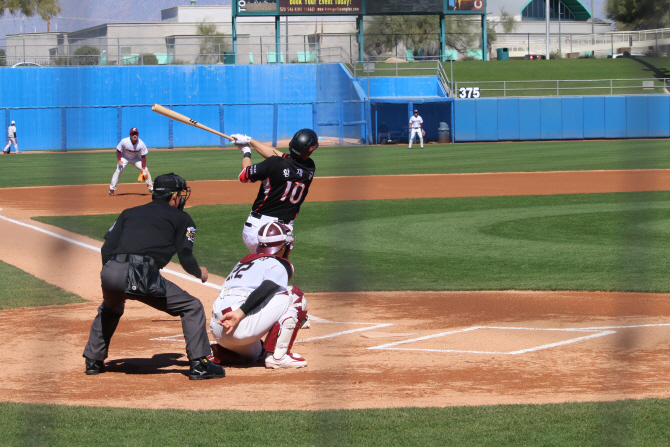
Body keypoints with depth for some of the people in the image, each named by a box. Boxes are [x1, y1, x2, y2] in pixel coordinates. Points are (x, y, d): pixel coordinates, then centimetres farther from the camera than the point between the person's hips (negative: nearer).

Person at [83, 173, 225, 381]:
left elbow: (107, 248, 22)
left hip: (111, 273, 5)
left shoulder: (129, 213, 30)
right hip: (144, 276, -5)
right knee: (192, 307, 9)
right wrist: (200, 273, 31)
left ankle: (93, 361, 36)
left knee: (109, 311, 38)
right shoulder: (181, 218, 19)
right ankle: (199, 365, 1)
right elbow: (185, 257, 10)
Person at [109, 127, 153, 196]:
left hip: (135, 158, 2)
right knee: (118, 170, -20)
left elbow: (143, 156, -17)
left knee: (146, 171, -9)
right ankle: (112, 188, -8)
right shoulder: (124, 141, -29)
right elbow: (118, 150, -13)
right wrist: (119, 160, -26)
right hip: (124, 157, -1)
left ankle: (151, 188, 6)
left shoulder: (141, 144, -25)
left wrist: (143, 168, -24)